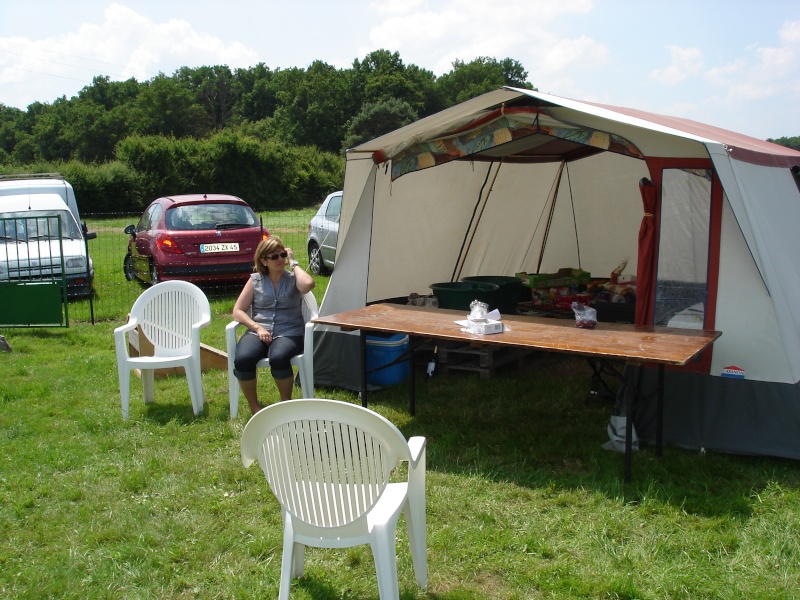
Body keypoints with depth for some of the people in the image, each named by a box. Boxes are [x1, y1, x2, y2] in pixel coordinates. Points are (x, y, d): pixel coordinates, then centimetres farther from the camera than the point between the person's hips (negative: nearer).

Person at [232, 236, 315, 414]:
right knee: (242, 359, -31)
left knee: (278, 358, -37)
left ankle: (286, 403, -10)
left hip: (288, 333, -2)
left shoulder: (293, 279, 9)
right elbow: (238, 311, 9)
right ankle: (254, 407, -8)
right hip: (258, 332, 2)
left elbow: (308, 284, -17)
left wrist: (293, 263, -3)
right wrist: (257, 328, -7)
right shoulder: (255, 280, 12)